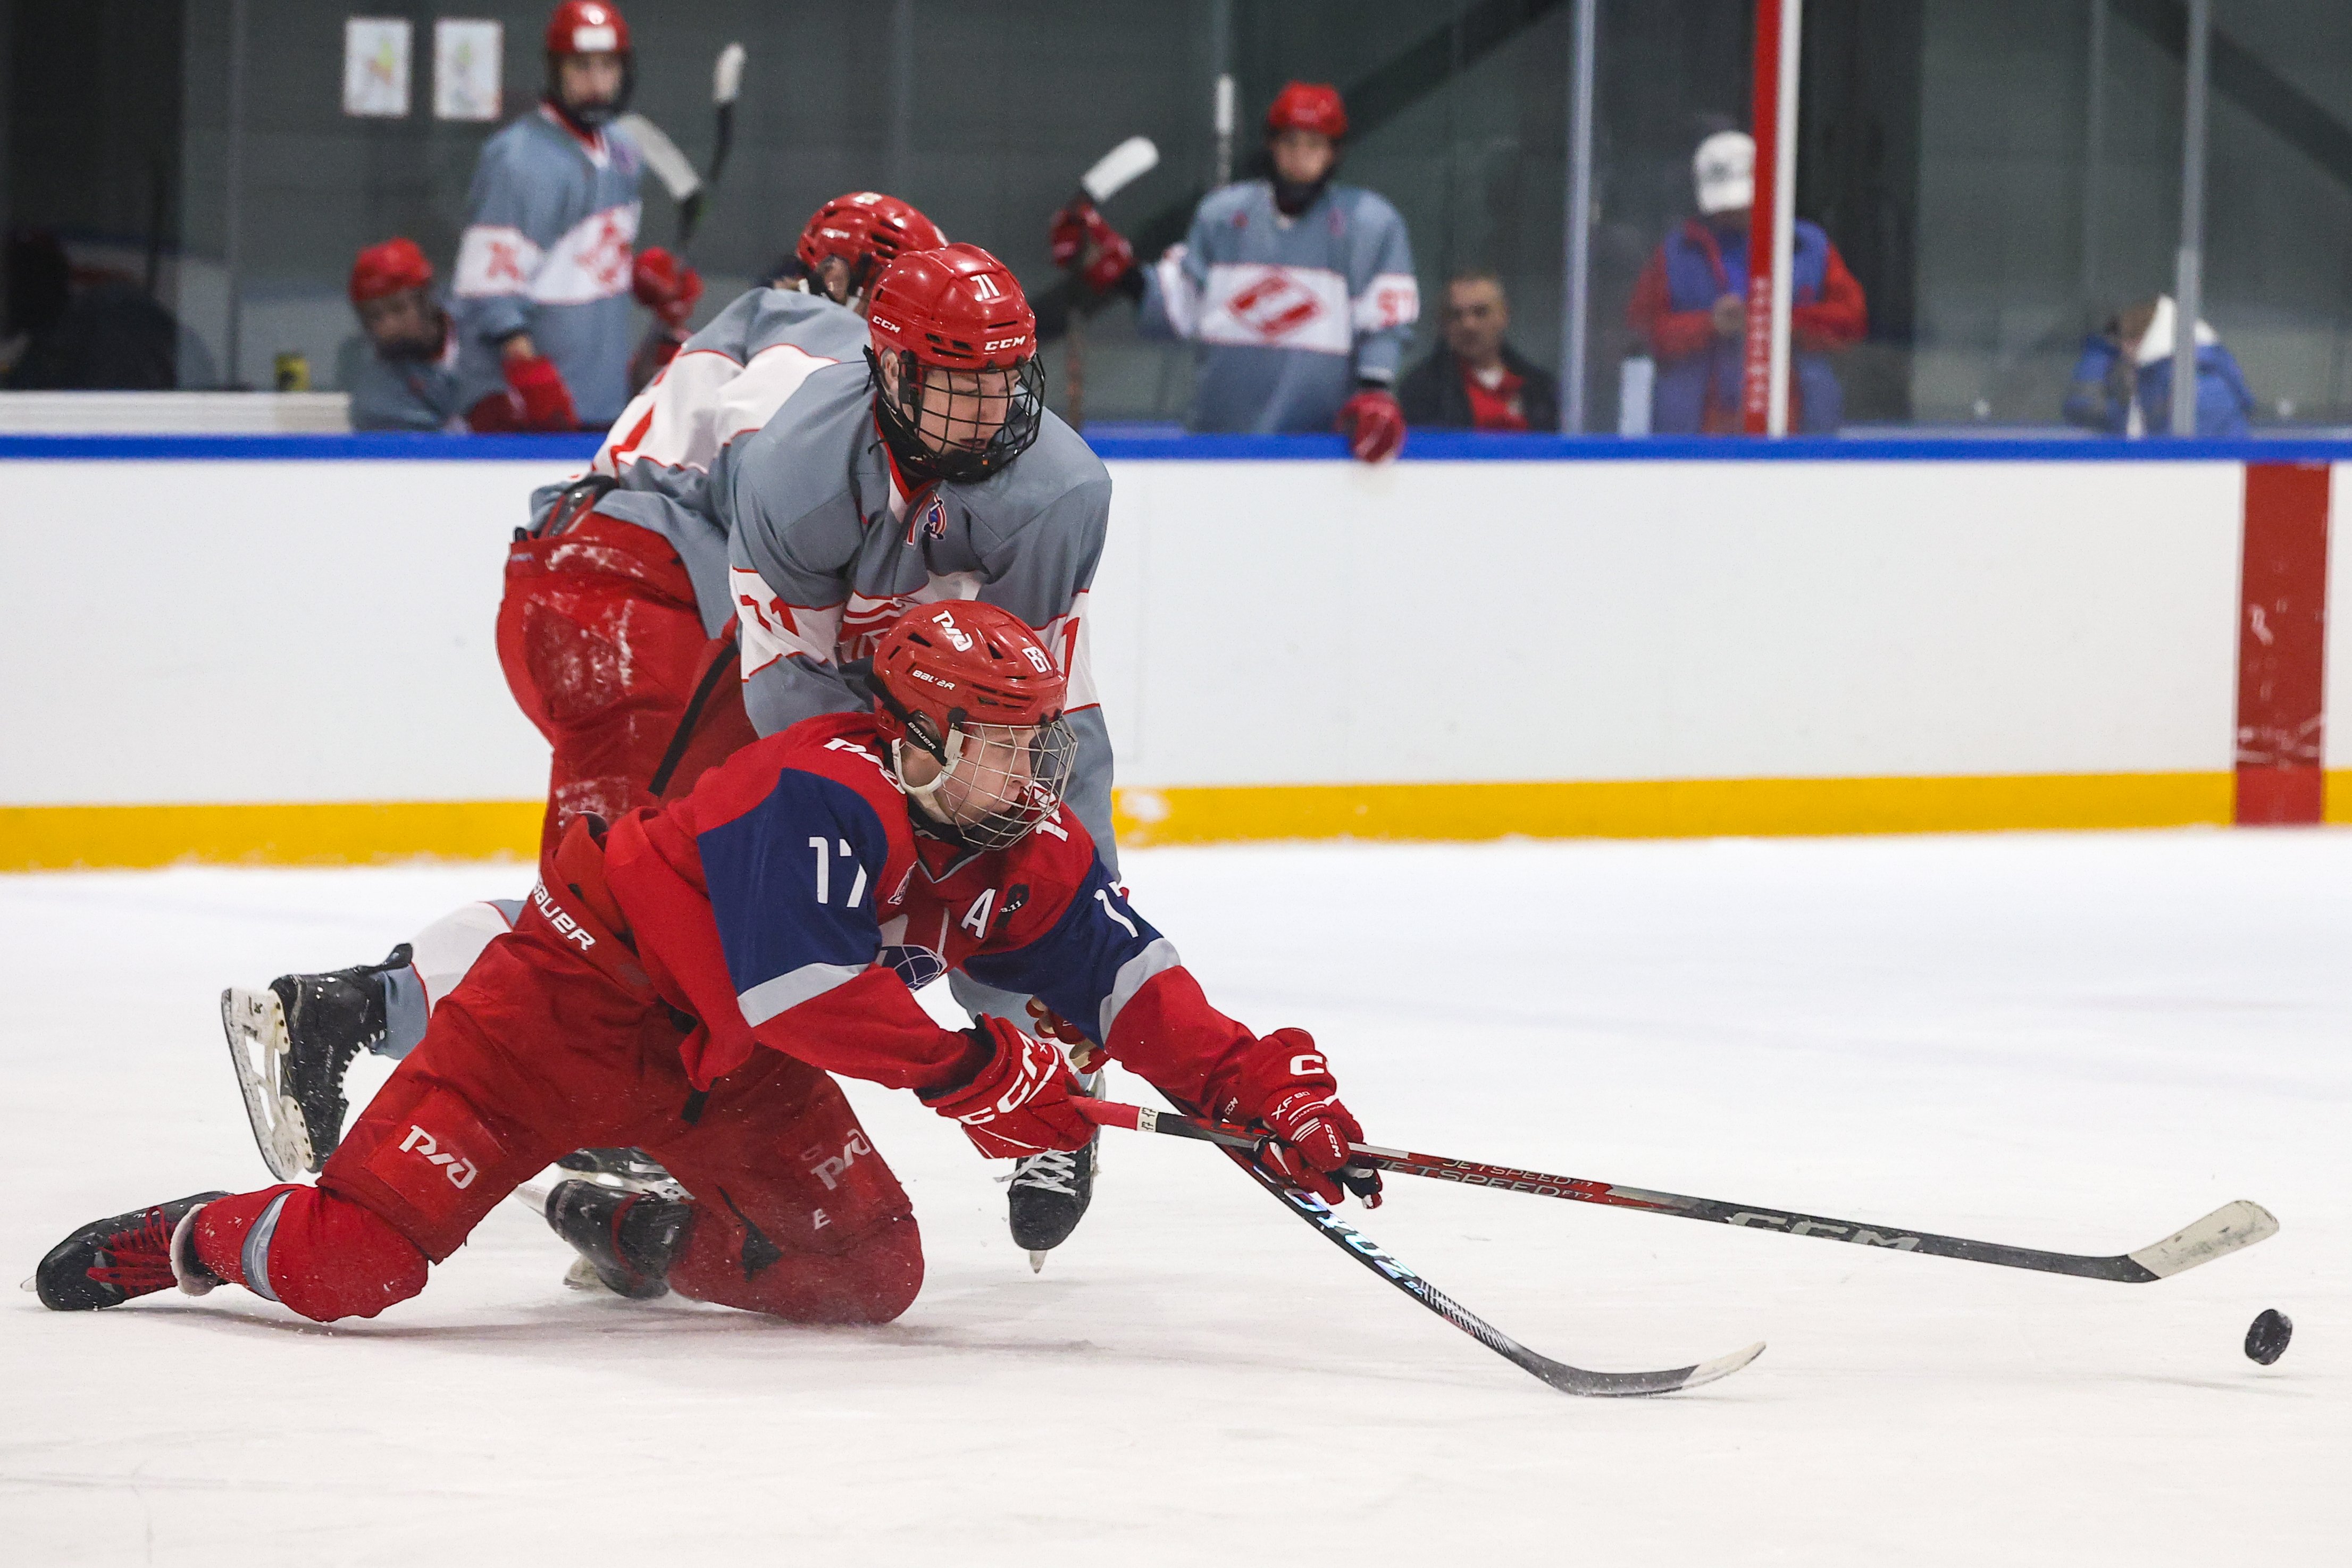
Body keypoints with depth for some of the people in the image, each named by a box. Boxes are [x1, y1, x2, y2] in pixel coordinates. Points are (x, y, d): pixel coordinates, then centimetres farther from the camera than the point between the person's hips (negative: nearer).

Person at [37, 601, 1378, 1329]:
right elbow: (795, 983, -37)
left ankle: (642, 1237, 23)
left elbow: (1127, 975, -4)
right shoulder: (826, 797, -29)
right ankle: (189, 1240, 14)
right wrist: (974, 1073, -33)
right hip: (576, 1003, -8)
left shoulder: (1027, 858, -3)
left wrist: (1259, 1086, -17)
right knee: (348, 1263, -19)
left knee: (866, 1267, -2)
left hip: (725, 1066, 8)